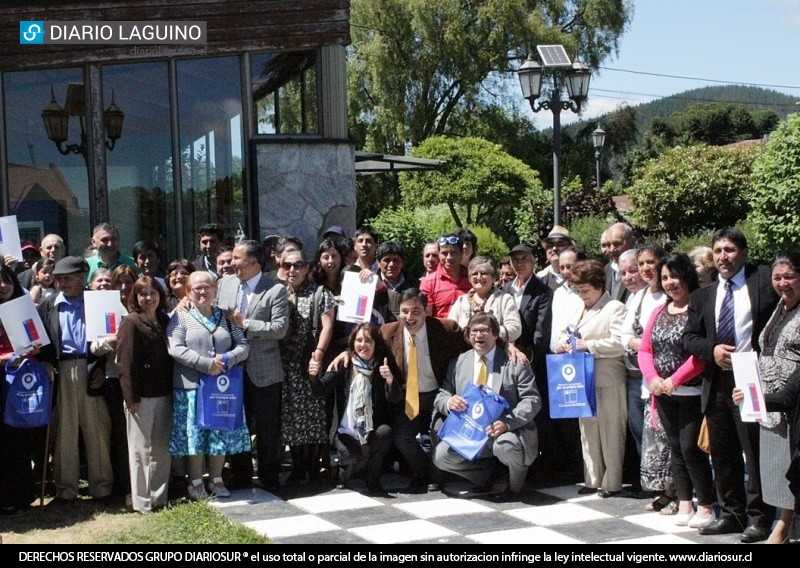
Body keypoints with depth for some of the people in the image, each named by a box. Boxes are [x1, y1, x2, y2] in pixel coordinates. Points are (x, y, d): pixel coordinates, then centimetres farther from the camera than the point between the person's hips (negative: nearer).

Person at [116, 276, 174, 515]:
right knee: (141, 448, 2)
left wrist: (173, 390, 6)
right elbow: (126, 362, -10)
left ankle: (159, 497, 20)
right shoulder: (131, 322, -5)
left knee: (162, 448, 9)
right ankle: (142, 501, 9)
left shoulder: (165, 321, 12)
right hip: (141, 395, -5)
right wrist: (131, 397, -15)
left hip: (164, 394, 5)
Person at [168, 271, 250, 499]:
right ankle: (196, 482, 12)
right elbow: (175, 349, -11)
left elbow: (243, 346, 8)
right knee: (195, 432, 1)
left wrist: (227, 359, -14)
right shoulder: (181, 317, 1)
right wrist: (207, 364, -18)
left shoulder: (226, 317, 13)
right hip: (192, 386, -3)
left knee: (221, 432, 6)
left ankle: (216, 479, 19)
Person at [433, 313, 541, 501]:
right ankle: (487, 473, 12)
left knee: (507, 446, -38)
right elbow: (441, 397, 10)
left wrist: (508, 422, -26)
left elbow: (532, 400, -9)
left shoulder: (515, 362, -2)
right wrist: (449, 402, -17)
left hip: (507, 431, -4)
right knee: (441, 456, -18)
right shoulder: (458, 363, 9)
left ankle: (515, 485, 0)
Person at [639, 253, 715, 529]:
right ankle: (684, 503, 19)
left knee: (690, 447, -5)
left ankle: (706, 505, 8)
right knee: (675, 447, 11)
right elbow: (645, 349, 10)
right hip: (664, 393, 7)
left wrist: (675, 380, -16)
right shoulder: (659, 311, 12)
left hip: (691, 392, -7)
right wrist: (652, 378, -6)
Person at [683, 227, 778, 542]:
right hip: (717, 383, 5)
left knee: (756, 454, 0)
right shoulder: (702, 295, 14)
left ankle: (759, 518, 10)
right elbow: (689, 337, 11)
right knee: (723, 455, 12)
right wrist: (712, 350, -9)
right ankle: (732, 514, 23)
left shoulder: (764, 281, 0)